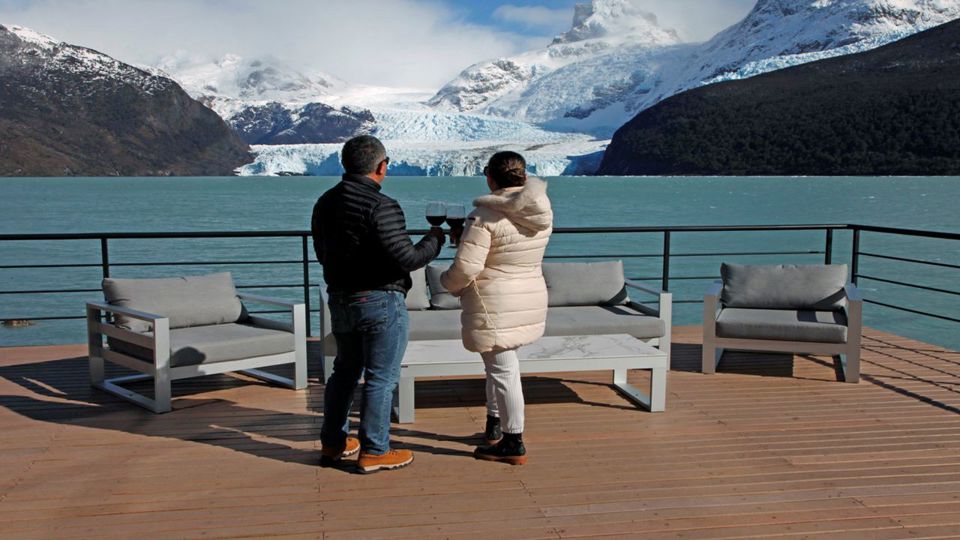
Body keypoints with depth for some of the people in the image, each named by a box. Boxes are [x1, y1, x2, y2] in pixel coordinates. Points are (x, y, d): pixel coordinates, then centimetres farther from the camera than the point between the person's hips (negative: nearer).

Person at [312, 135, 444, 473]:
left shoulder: (325, 203, 4)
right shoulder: (381, 207, -21)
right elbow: (406, 258, -22)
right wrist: (435, 240, -5)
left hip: (340, 300, 8)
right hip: (380, 302, -8)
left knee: (345, 371, 20)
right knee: (381, 378, 3)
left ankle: (333, 443, 29)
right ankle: (374, 452, 10)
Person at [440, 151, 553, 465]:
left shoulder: (485, 216, -19)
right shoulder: (542, 212, 3)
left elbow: (466, 267, -21)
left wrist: (448, 283, 1)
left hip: (496, 306, -7)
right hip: (532, 301, 7)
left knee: (503, 370, 0)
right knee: (501, 364, 22)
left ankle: (513, 445, 8)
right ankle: (494, 427, 33)